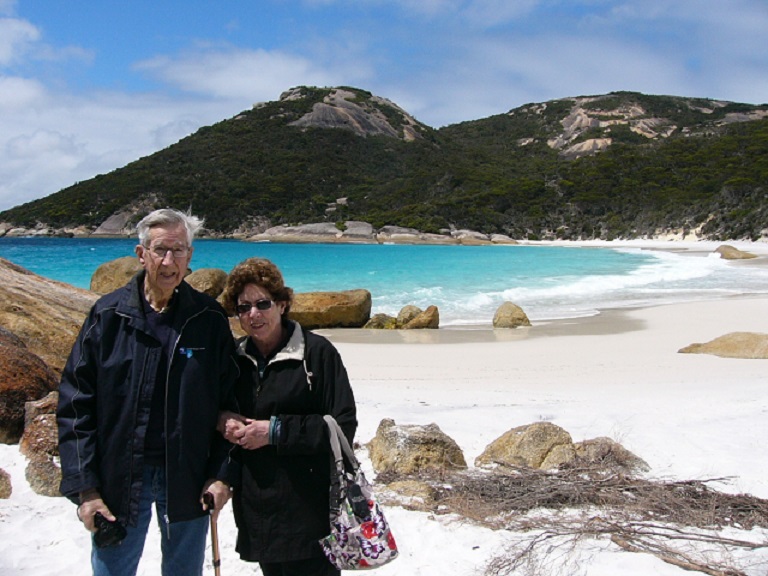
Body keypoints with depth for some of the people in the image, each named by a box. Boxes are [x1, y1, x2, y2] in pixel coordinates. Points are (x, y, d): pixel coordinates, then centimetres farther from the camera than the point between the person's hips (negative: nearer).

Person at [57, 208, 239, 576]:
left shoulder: (210, 319, -3)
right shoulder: (108, 315, -4)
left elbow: (228, 402, 1)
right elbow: (75, 405, -4)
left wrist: (222, 474, -5)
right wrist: (84, 488, -8)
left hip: (188, 478, 1)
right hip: (119, 478, 0)